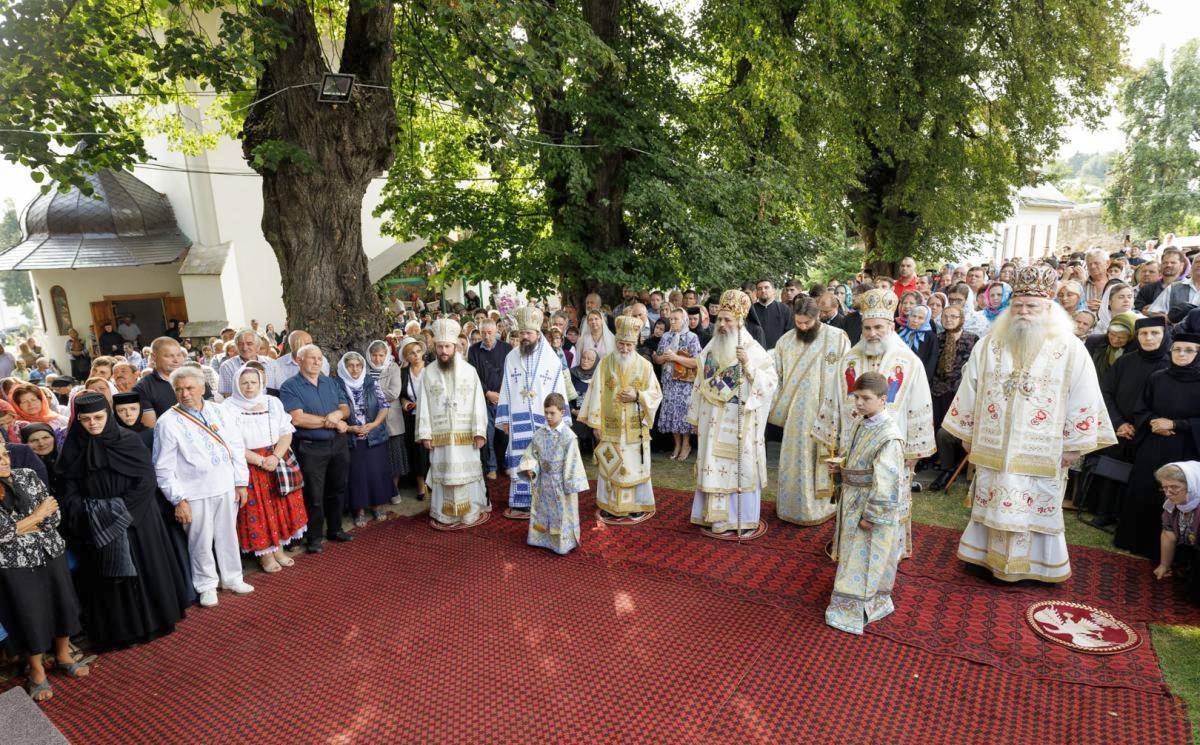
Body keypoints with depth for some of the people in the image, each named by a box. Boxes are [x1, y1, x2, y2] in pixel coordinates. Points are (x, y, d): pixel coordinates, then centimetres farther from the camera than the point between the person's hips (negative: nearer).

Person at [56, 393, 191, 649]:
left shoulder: (129, 440, -6)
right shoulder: (74, 448, 1)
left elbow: (146, 479, -8)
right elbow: (69, 490, 3)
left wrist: (122, 509, -14)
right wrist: (88, 514, -12)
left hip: (137, 520, -1)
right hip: (95, 526, 2)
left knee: (145, 569, 7)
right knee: (105, 578, 8)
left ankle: (153, 620, 24)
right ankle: (115, 630, 22)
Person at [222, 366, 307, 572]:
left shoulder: (273, 402, 6)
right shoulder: (229, 407, -6)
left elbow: (286, 433, 3)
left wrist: (276, 457, -13)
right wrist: (260, 461, -17)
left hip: (278, 461, 4)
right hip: (247, 466, -4)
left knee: (281, 506, 7)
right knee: (257, 509, 1)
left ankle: (279, 548, 20)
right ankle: (265, 554, 13)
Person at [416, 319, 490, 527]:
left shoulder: (469, 370, 1)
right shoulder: (428, 373, 3)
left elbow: (478, 402, -2)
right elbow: (423, 404, 3)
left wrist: (479, 431, -8)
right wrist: (425, 434, -3)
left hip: (466, 434, -1)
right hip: (439, 435, 1)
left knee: (467, 471, 5)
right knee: (443, 473, 6)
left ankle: (471, 511, 19)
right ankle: (446, 514, 17)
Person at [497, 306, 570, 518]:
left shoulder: (552, 358, -1)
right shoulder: (511, 357, 4)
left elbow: (559, 392, 1)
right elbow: (506, 390, 6)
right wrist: (504, 419, 4)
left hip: (544, 420, -1)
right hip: (519, 420, 1)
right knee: (520, 461, 5)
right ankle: (519, 503, 14)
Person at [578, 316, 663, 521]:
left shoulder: (645, 365, -1)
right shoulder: (605, 363, 0)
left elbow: (656, 394, 4)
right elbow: (596, 394, 1)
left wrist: (637, 396, -15)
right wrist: (595, 423, -2)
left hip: (635, 429, 0)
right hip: (610, 427, 1)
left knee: (635, 465, 5)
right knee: (609, 465, 6)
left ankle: (636, 504, 19)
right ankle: (609, 505, 19)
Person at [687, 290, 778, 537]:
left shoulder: (753, 349, -5)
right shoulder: (711, 349, 7)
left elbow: (771, 381, -11)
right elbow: (700, 385, 11)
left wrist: (748, 365, -24)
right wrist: (696, 418, 11)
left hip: (740, 422, -4)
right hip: (713, 421, 4)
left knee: (741, 467, 2)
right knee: (714, 467, 8)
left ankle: (744, 520, 14)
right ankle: (718, 517, 19)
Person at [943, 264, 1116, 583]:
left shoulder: (1070, 349, -3)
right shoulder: (989, 345, 3)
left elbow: (1083, 399, -2)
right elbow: (970, 390, 8)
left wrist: (1074, 445, -4)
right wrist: (967, 434, 9)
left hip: (1041, 453, -2)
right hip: (994, 449, 2)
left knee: (1036, 506, 5)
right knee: (993, 505, 10)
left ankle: (1033, 565, 20)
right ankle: (990, 557, 25)